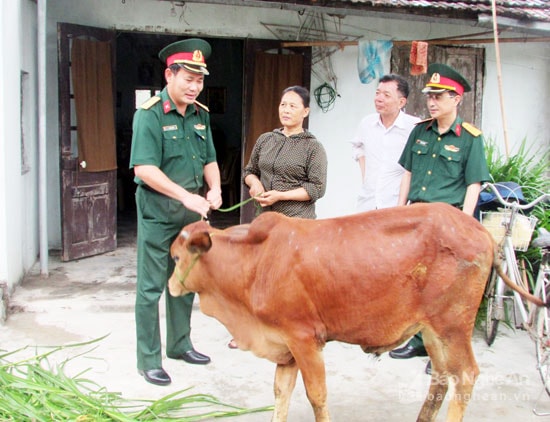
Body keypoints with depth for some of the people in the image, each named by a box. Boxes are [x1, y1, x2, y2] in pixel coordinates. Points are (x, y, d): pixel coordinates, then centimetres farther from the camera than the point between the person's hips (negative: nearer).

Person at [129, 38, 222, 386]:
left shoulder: (201, 114, 8)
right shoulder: (150, 114, -12)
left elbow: (209, 160, 15)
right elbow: (144, 168, -20)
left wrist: (214, 189, -4)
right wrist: (186, 196, -24)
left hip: (191, 211, 7)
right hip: (158, 211, -7)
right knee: (151, 286, 0)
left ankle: (180, 344, 33)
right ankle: (148, 361, 9)